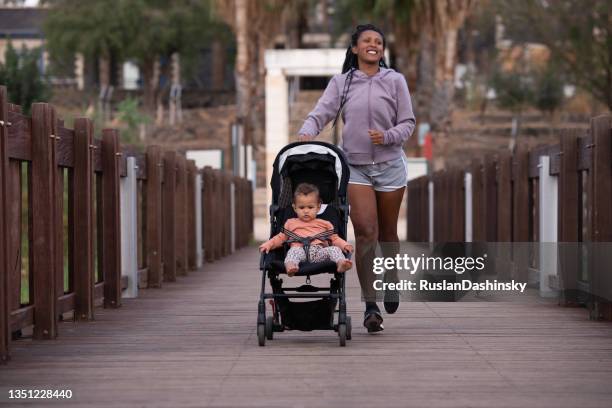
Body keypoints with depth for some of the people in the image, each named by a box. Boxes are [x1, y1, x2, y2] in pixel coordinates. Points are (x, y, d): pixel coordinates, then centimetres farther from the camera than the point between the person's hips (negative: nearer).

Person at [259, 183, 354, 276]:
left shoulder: (324, 224, 29)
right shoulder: (291, 223, 30)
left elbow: (335, 239, 26)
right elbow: (280, 237, 30)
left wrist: (345, 245, 4)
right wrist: (268, 244, 12)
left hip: (319, 252, 1)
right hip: (300, 249, -1)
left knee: (334, 249, -26)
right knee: (294, 250, -35)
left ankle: (341, 263, -56)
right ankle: (290, 265, -65)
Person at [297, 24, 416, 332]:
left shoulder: (395, 81, 3)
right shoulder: (341, 83, 5)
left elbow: (408, 123, 3)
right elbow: (320, 113, -5)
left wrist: (387, 136, -16)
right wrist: (306, 132, -26)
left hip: (390, 165, 1)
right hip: (356, 166, -1)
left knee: (387, 232, 12)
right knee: (365, 232, -12)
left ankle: (391, 280, 41)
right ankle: (370, 306, -9)